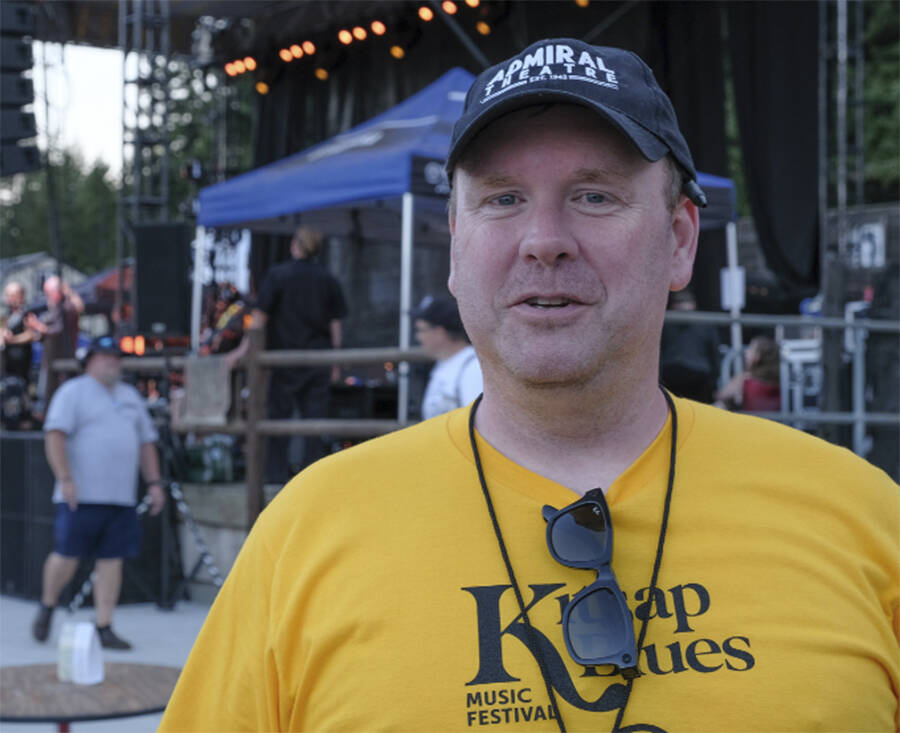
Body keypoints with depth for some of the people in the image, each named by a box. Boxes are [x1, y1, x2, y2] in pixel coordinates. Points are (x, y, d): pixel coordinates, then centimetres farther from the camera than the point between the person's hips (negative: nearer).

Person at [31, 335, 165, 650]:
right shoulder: (73, 392, 0)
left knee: (112, 560, 1)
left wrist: (154, 482, 14)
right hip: (81, 495, -5)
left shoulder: (130, 396, 20)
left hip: (121, 497, 5)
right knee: (67, 556, -3)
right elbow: (55, 435, -10)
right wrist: (65, 479, -19)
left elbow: (146, 441, 23)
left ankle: (104, 628, 6)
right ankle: (47, 608, 22)